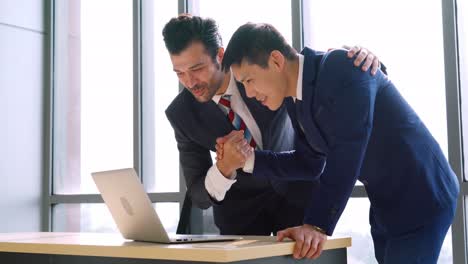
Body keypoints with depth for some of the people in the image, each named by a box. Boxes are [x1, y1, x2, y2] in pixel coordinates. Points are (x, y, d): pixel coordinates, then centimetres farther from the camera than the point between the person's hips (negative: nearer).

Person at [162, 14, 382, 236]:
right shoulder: (181, 113, -17)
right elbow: (199, 197, -15)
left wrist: (359, 55, -31)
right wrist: (224, 168, -37)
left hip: (296, 191, 0)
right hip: (240, 207, 1)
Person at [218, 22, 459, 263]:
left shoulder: (344, 67, -24)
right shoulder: (295, 99, 1)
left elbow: (347, 154, -31)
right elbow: (309, 163, 8)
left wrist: (317, 225, -34)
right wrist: (249, 159, -4)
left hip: (420, 196, -8)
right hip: (386, 203, 8)